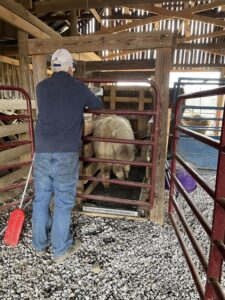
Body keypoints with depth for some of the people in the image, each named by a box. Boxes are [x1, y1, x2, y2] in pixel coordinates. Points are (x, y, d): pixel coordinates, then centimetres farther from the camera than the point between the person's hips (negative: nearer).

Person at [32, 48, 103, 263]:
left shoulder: (41, 87, 8)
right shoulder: (79, 88, 2)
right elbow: (98, 105, 18)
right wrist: (84, 103, 40)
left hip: (43, 151, 4)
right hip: (66, 153, -3)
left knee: (41, 199, 16)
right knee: (63, 202, 7)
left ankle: (40, 244, 33)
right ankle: (60, 250, 22)